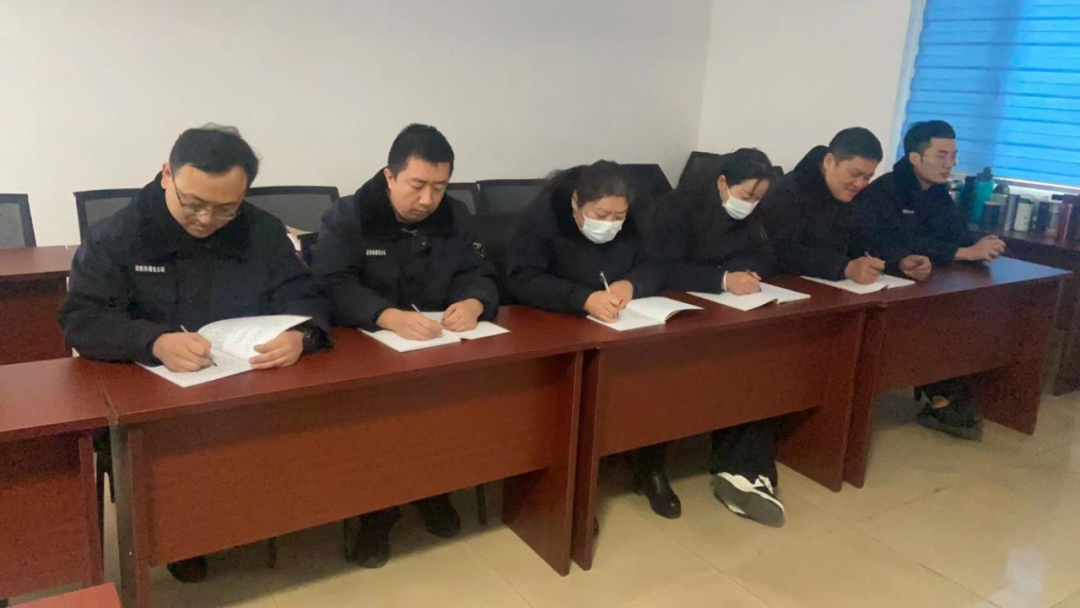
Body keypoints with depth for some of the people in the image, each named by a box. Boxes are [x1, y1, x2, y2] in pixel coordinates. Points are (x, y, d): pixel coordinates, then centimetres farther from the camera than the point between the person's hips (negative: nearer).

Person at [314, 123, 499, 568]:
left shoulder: (455, 217, 7)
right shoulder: (347, 217, -8)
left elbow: (478, 275, 2)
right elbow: (333, 288, -20)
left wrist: (474, 303, -24)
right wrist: (390, 317, -39)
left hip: (442, 344, 4)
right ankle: (376, 509, -6)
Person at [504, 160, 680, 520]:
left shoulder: (631, 221, 0)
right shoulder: (541, 216, -17)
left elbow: (655, 267, 1)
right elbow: (520, 280, -28)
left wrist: (631, 283, -24)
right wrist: (584, 299, -41)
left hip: (622, 326, 5)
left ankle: (650, 470, -2)